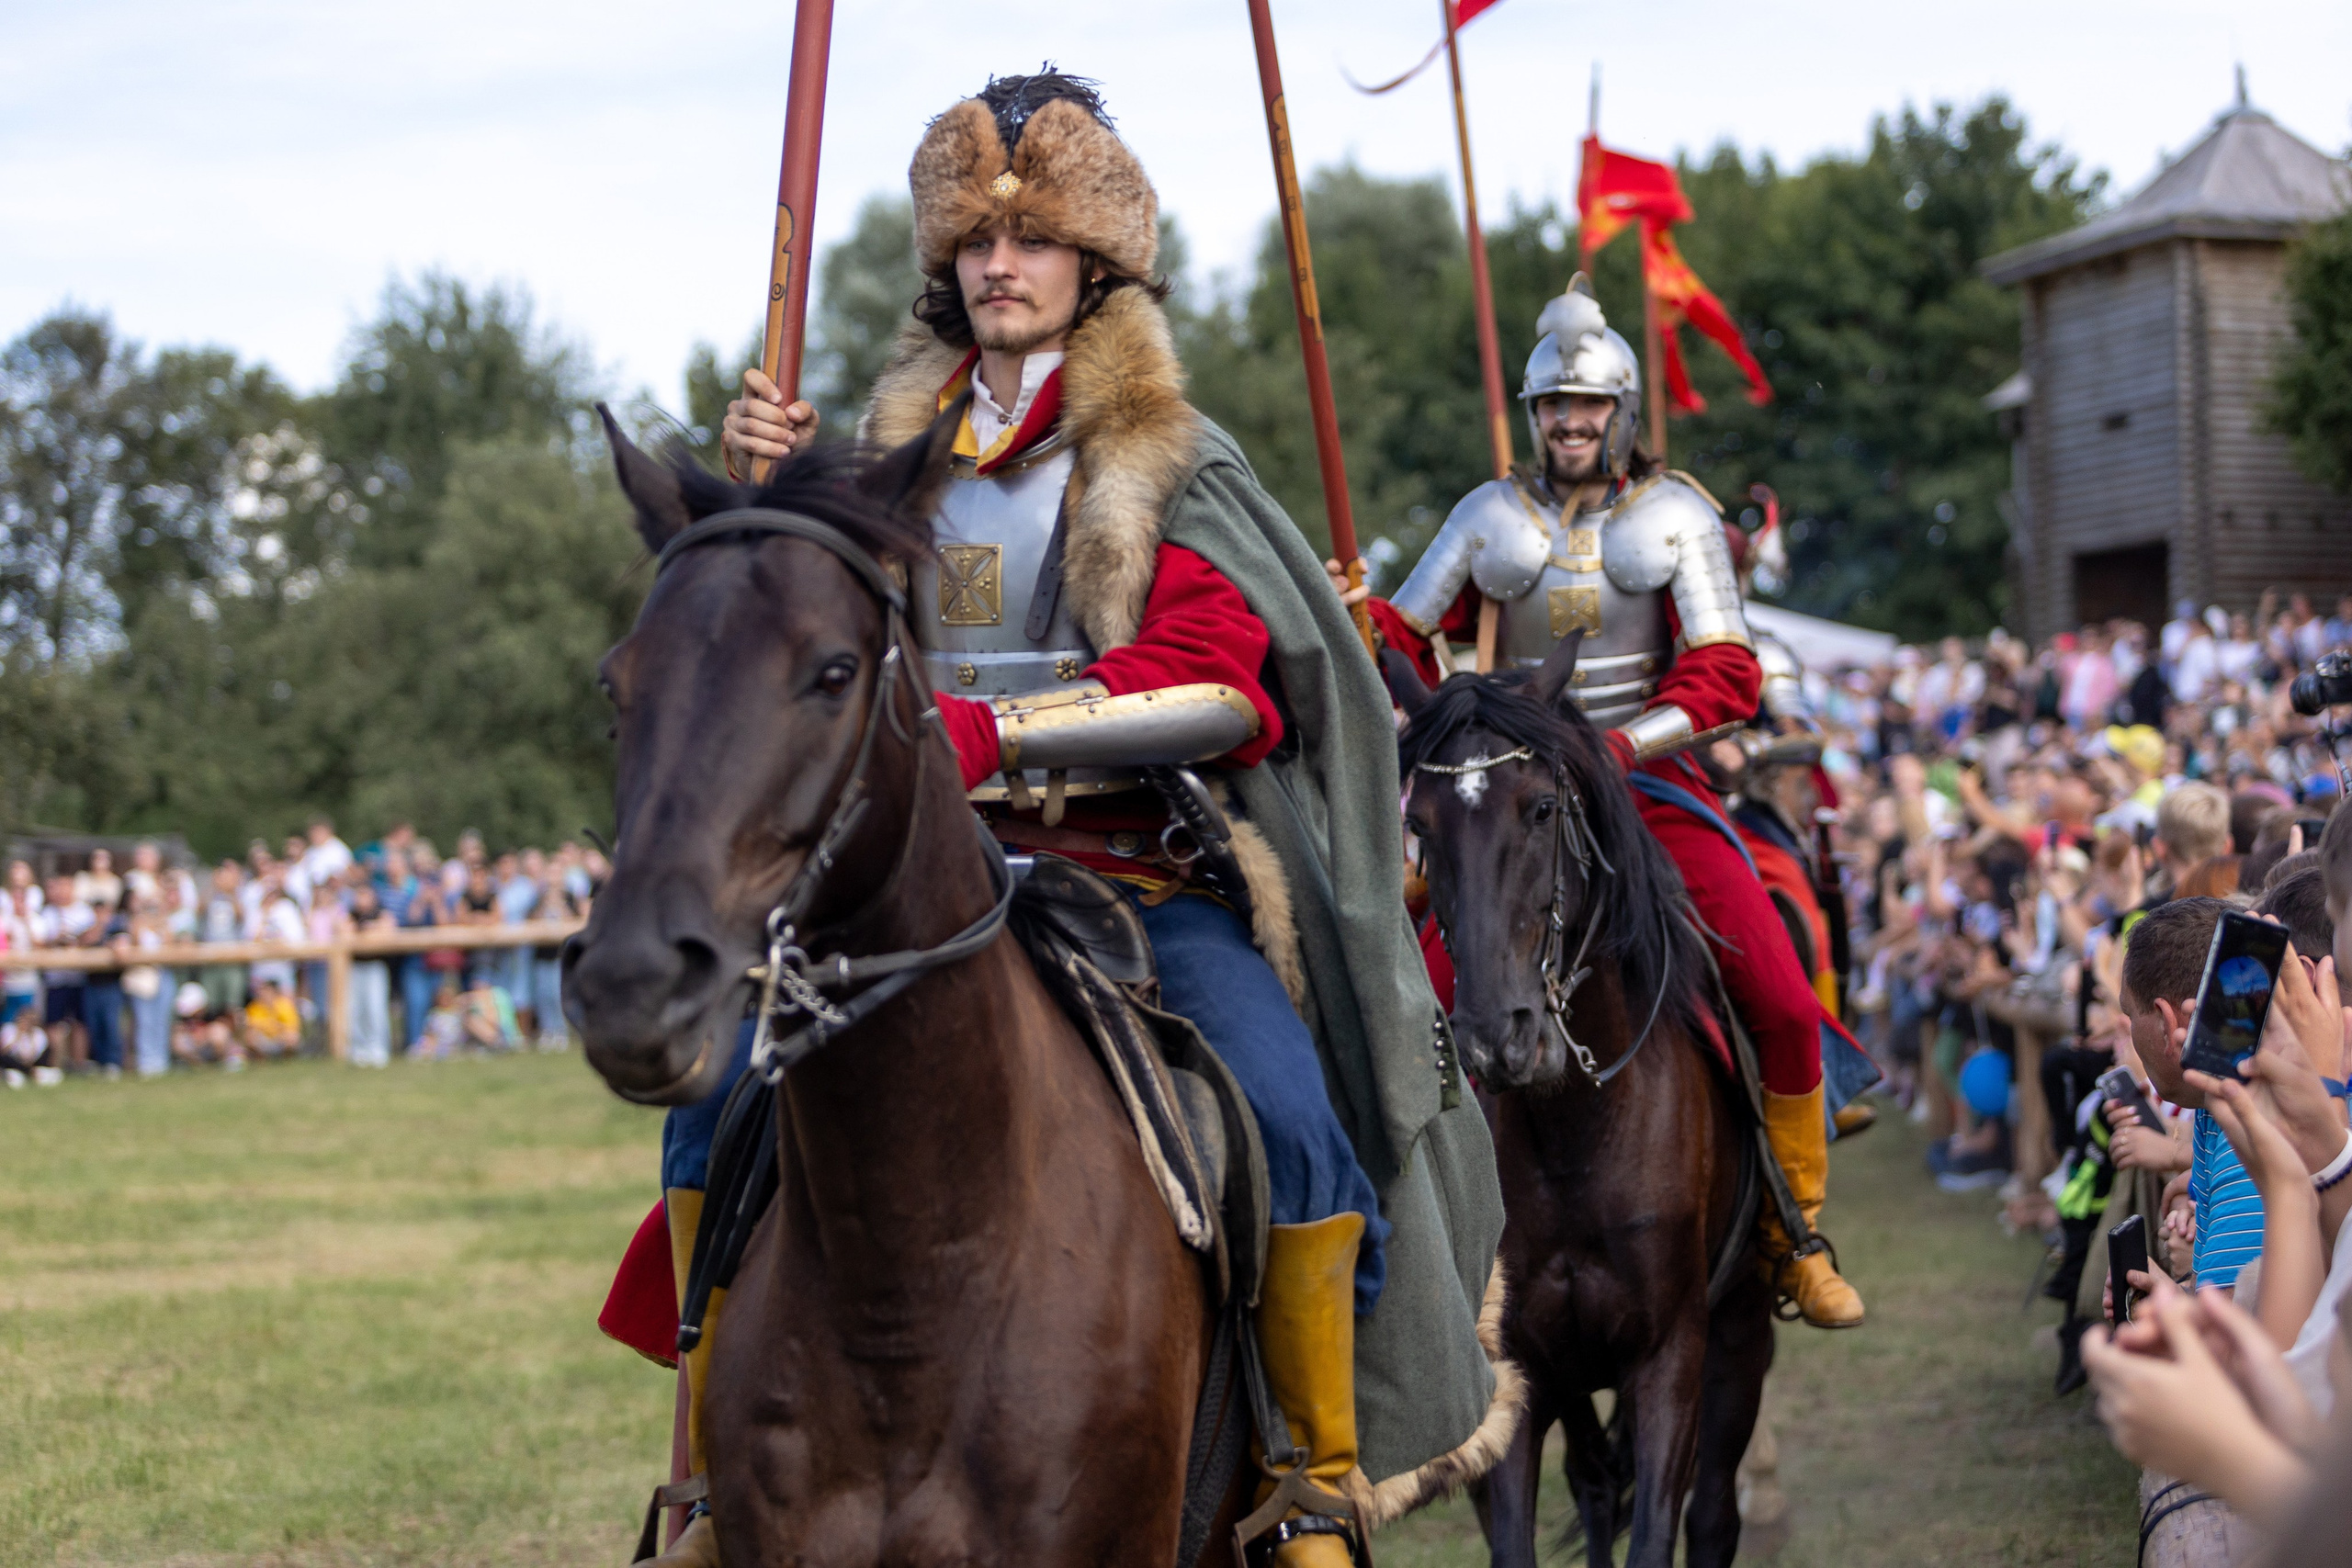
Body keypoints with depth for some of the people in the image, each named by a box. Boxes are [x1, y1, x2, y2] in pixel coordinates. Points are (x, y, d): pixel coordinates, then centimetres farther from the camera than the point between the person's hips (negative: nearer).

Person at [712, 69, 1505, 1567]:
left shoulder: (1170, 463, 2)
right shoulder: (905, 450, 14)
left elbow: (1217, 686, -13)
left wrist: (992, 731, -25)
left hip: (1142, 871, -3)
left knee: (1289, 1119, -27)